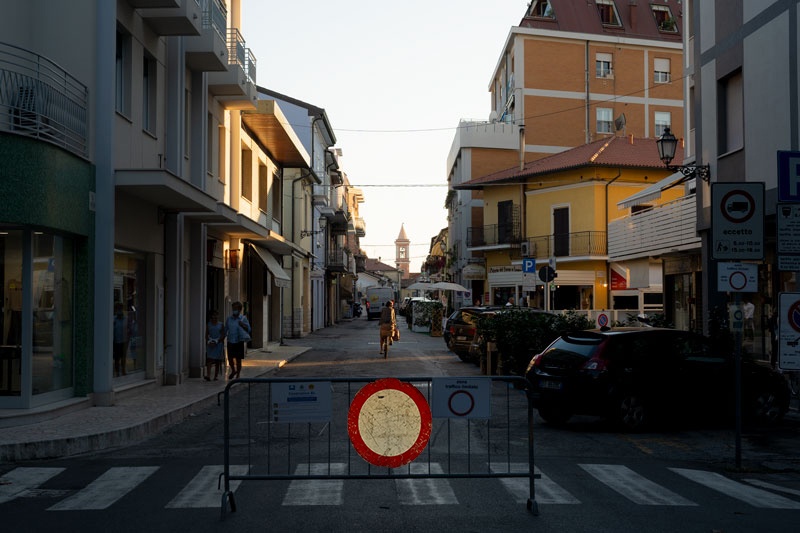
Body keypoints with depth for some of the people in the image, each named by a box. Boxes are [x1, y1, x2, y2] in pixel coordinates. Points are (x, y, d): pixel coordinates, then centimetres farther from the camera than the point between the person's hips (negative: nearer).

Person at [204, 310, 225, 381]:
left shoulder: (221, 325, 4)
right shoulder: (208, 324, 7)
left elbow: (223, 335, -1)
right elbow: (206, 334, 6)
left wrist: (216, 342, -12)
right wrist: (208, 342, -10)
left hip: (218, 344, 0)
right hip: (210, 344, 0)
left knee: (217, 361, 3)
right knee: (209, 359, -12)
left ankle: (216, 376, 10)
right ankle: (208, 376, -19)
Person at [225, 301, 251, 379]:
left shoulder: (243, 319, -2)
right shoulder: (228, 319, 6)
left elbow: (249, 329, -4)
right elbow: (225, 330, 13)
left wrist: (243, 325, -21)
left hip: (239, 342, -2)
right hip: (230, 342, 2)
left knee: (238, 360, 3)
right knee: (230, 359, 5)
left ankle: (237, 375, 16)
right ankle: (233, 371, 34)